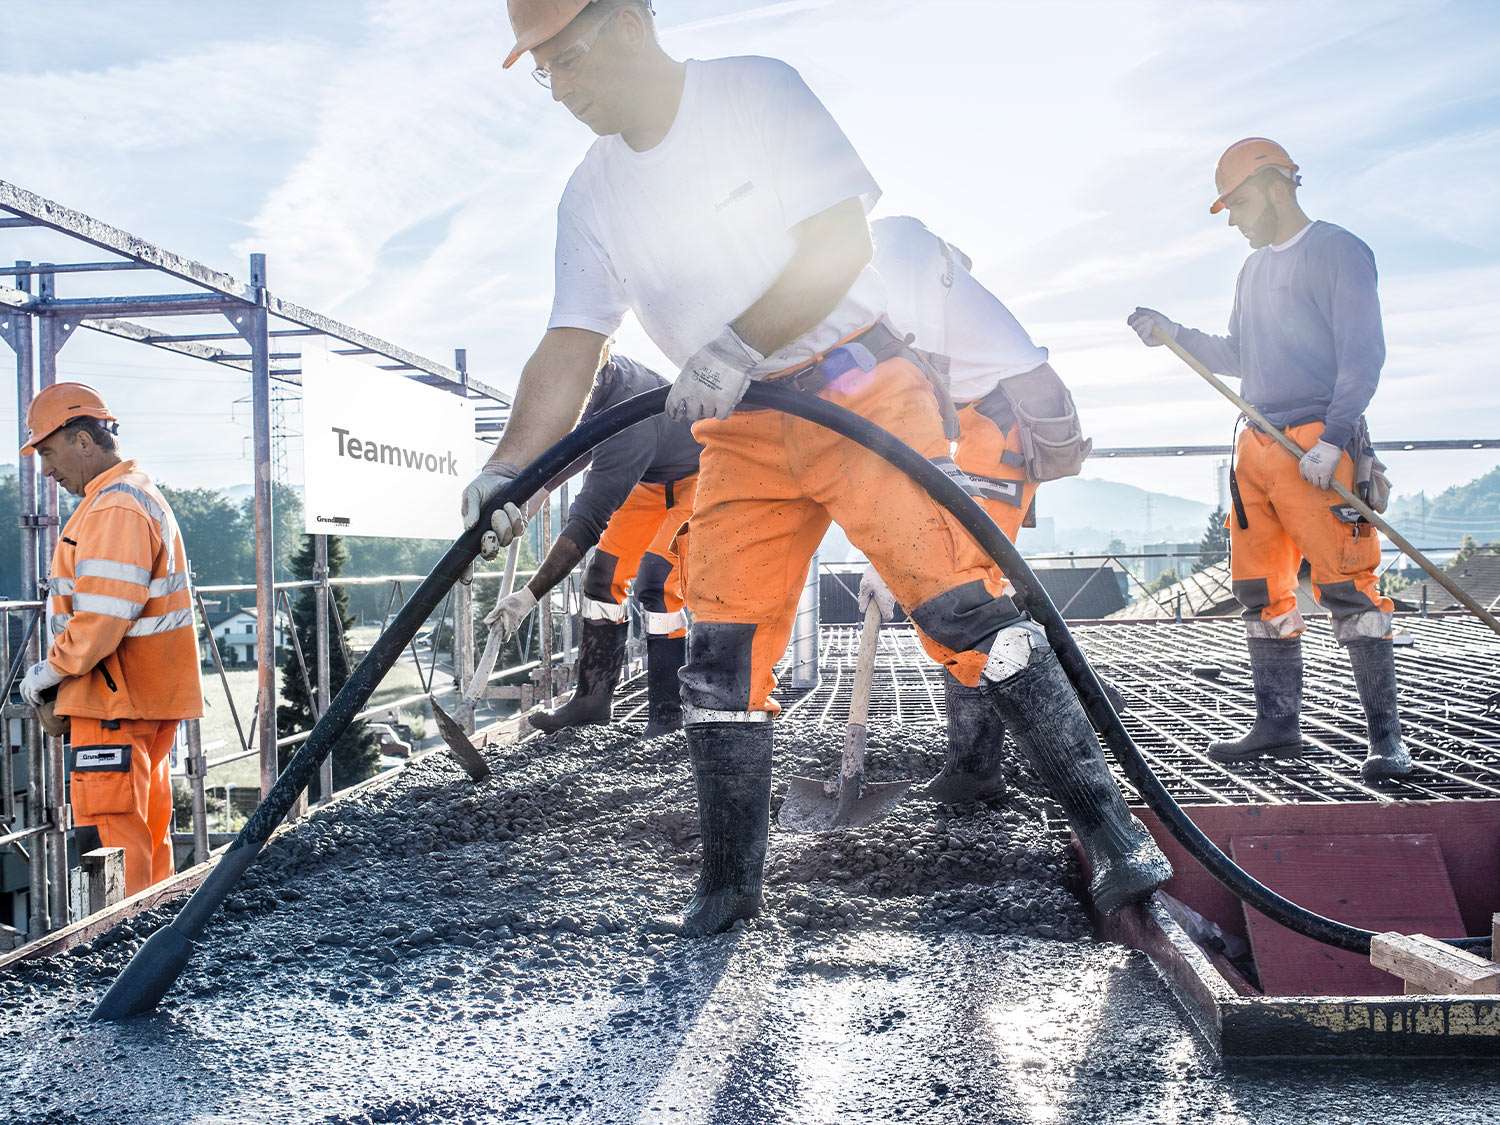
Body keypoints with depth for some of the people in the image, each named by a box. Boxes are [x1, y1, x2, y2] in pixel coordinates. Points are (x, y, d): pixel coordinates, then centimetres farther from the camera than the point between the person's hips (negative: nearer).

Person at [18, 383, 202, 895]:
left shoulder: (115, 509, -16)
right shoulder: (139, 495, 17)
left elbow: (103, 618, -23)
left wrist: (52, 669, -10)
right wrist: (63, 669, 17)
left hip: (116, 702, -10)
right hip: (149, 699, 10)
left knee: (109, 832, -6)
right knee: (146, 827, 16)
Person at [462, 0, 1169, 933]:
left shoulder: (757, 91, -5)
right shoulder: (592, 197, 9)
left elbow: (842, 241, -15)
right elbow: (571, 349, 4)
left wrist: (738, 343, -26)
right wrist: (508, 468, -8)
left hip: (861, 389, -5)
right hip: (741, 432, 5)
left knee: (960, 605, -12)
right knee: (722, 652, 0)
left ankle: (1105, 816, -1)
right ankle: (729, 886, 13)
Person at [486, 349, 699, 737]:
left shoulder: (631, 422, -40)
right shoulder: (604, 369, -16)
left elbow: (587, 522, -40)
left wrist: (528, 596, -40)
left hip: (699, 477, -9)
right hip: (654, 480, 9)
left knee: (655, 580, -23)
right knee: (605, 571, 0)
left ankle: (667, 715, -15)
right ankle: (592, 697, 6)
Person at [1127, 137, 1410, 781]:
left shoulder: (1337, 251, -3)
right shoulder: (1254, 270, 21)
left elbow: (1363, 354, -10)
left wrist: (1333, 439, -18)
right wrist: (1174, 336, 15)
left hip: (1318, 445, -8)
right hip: (1257, 446, 8)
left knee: (1345, 586, -10)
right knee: (1261, 590, 8)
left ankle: (1386, 737, -5)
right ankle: (1278, 727, 15)